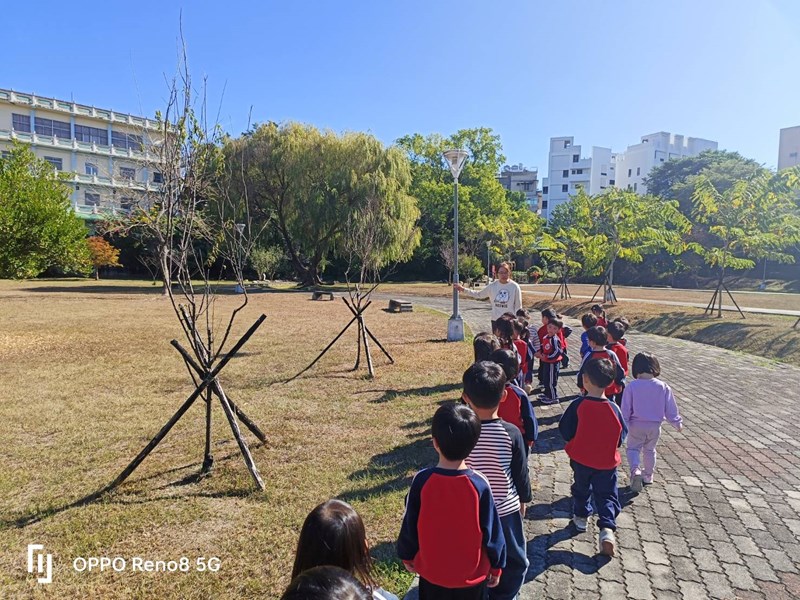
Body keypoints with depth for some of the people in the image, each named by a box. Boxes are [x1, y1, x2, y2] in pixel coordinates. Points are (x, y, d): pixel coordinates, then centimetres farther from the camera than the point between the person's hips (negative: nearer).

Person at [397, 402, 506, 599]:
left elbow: (409, 525, -8)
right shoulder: (479, 484, -23)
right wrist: (496, 566, 6)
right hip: (472, 573, 0)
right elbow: (492, 532, -12)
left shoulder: (422, 480, -21)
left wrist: (407, 556, 10)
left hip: (431, 571, 1)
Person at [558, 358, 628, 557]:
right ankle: (607, 528, -4)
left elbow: (565, 432, -12)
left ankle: (581, 516, 39)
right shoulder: (614, 409, -15)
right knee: (606, 495, 12)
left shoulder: (578, 406, -21)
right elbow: (621, 436, -3)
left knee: (582, 488, 23)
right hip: (607, 462, 0)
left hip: (580, 459, 0)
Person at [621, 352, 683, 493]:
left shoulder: (631, 386, -17)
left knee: (633, 449, 13)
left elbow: (625, 409, -12)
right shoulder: (663, 387, -10)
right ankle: (648, 476, 35)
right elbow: (670, 408, -1)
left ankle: (635, 470, -12)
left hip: (636, 425, -2)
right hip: (655, 426, 3)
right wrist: (677, 422, 15)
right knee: (650, 450, 22)